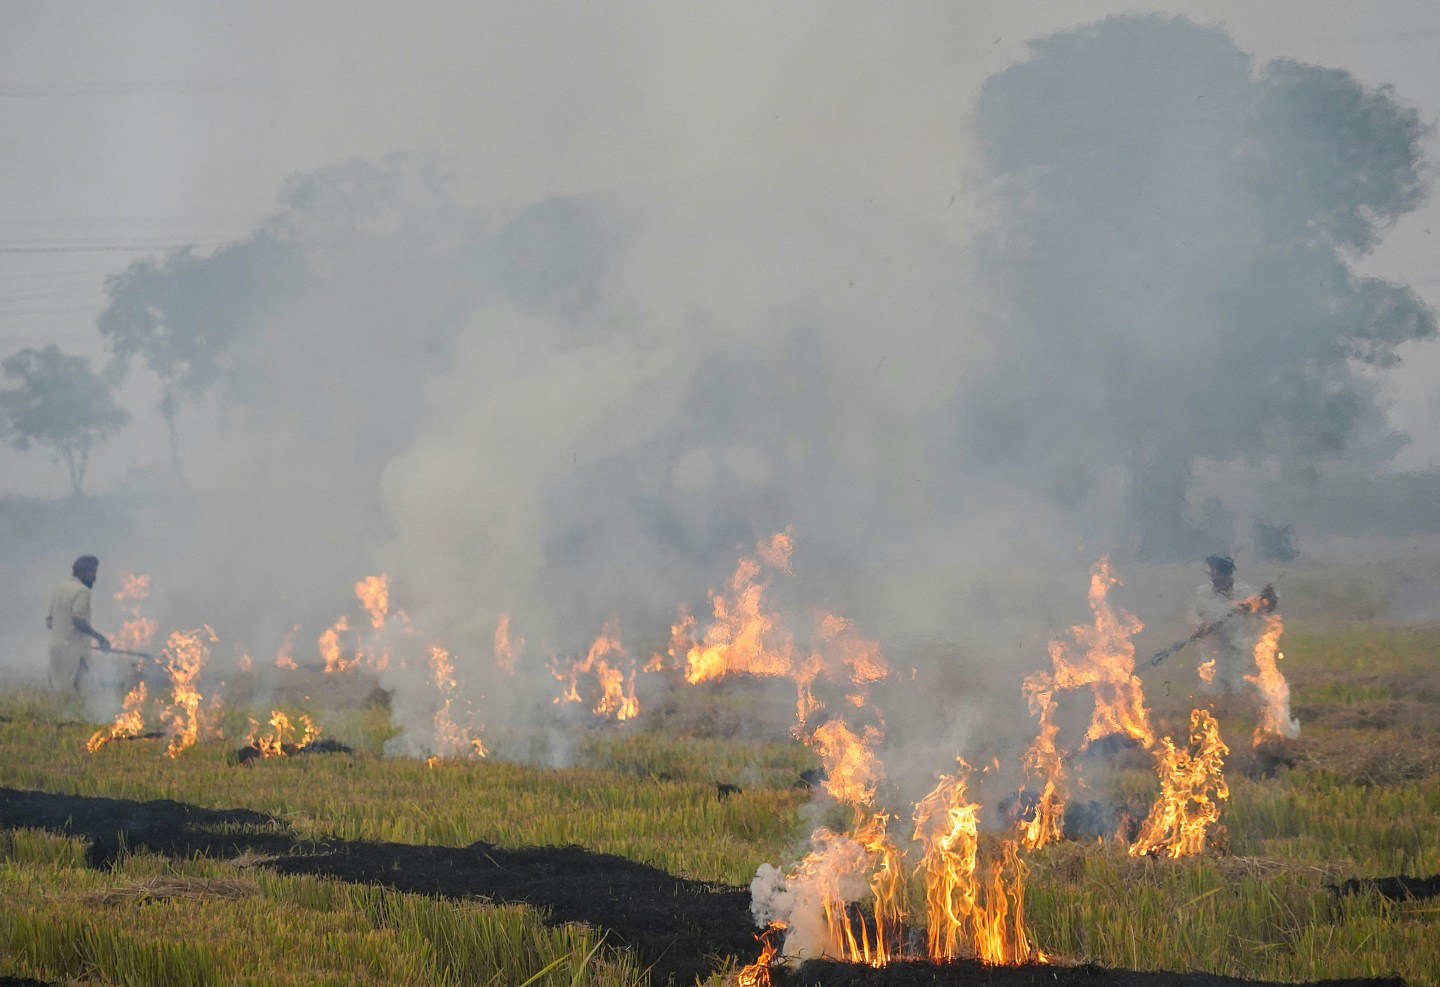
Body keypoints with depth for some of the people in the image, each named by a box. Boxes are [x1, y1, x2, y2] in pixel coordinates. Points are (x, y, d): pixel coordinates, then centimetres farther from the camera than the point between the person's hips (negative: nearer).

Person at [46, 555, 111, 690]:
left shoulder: (59, 589, 17)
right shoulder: (81, 590, -9)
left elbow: (49, 621, 19)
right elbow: (78, 620, -20)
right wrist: (100, 637, -12)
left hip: (56, 648, 9)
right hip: (74, 651, -9)